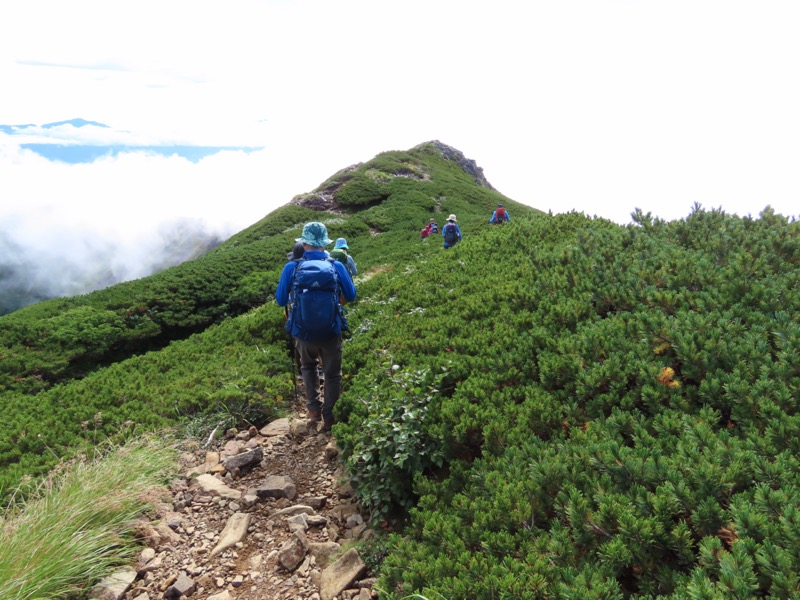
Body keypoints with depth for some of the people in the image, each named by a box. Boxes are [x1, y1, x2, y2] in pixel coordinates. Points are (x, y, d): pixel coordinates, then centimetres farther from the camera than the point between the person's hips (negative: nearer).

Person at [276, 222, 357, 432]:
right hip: (331, 333, -1)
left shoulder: (291, 268, -8)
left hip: (303, 333, 1)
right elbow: (351, 296, 6)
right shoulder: (336, 266, -7)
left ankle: (313, 408, 23)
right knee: (332, 374, 18)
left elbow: (281, 300, 4)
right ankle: (329, 417, 19)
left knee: (308, 366, 29)